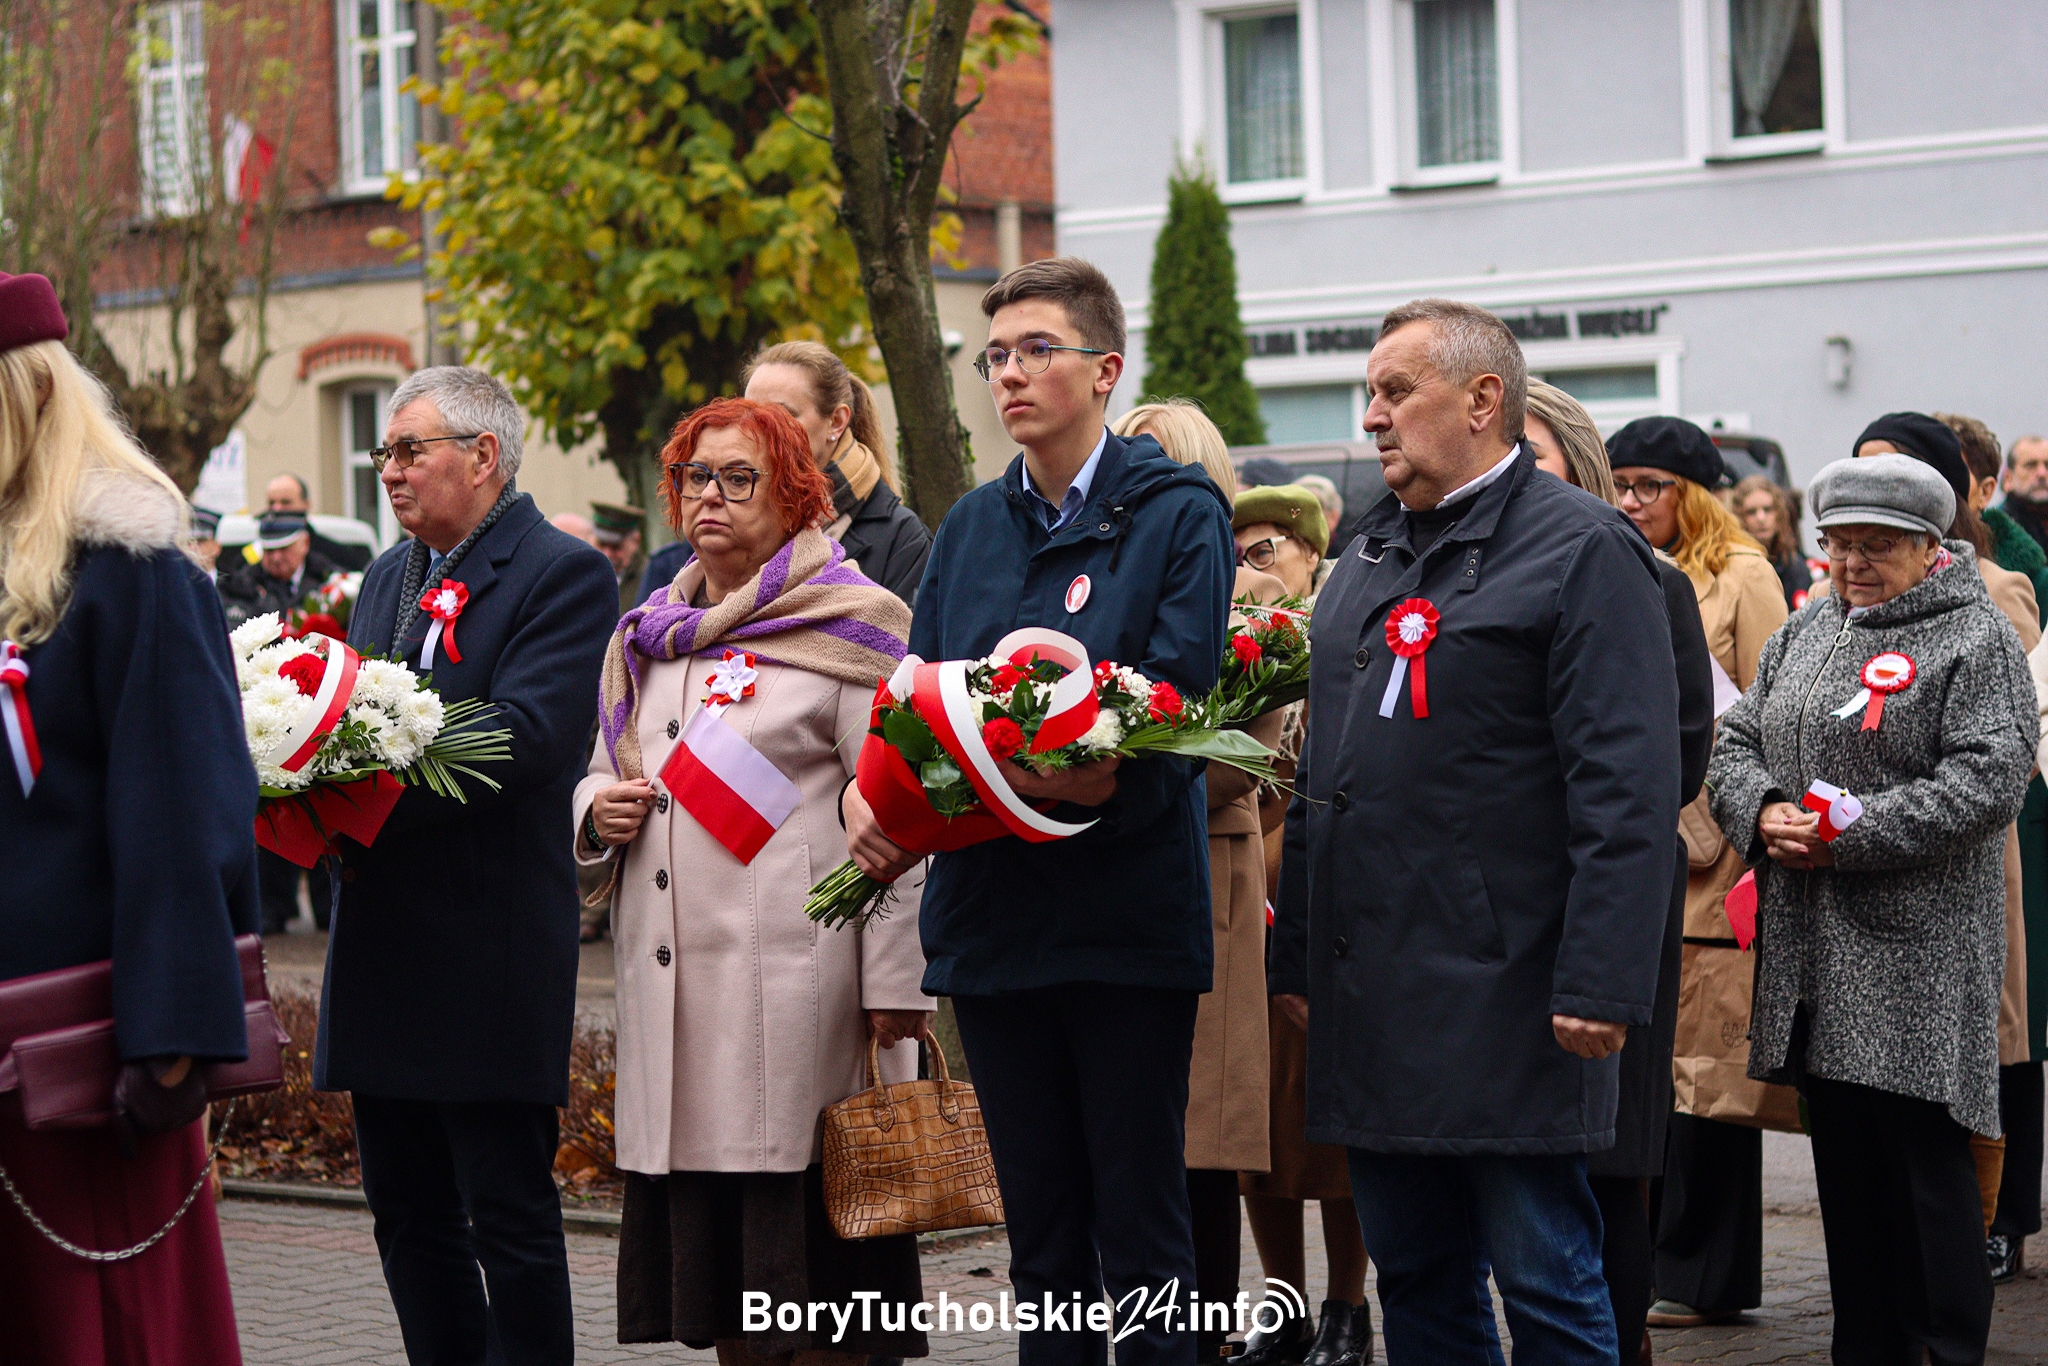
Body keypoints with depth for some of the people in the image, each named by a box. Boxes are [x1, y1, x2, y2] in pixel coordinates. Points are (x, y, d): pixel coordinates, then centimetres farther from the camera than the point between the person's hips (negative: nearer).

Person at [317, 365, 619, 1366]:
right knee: (408, 1214, 12)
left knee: (509, 1214, -3)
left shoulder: (563, 575, -7)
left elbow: (525, 736, -19)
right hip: (386, 945, 8)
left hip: (490, 952, -8)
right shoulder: (389, 575, 19)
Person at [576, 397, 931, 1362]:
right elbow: (603, 776, 29)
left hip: (796, 979, -6)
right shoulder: (648, 639, 18)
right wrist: (599, 811, 4)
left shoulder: (845, 628, -2)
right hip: (670, 978, 6)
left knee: (804, 1228, -5)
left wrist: (894, 984, -14)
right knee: (705, 1236, 8)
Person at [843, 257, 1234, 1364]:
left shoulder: (1178, 513, -2)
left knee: (1140, 1221, 0)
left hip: (1127, 916, -5)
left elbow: (1170, 704, -11)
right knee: (1038, 1222, 11)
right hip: (993, 915, 5)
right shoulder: (971, 527, 15)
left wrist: (1098, 780, -26)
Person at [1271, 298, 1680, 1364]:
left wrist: (1599, 986, -20)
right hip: (1370, 995, 8)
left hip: (1503, 998, -8)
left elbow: (1627, 790, -14)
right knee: (1414, 1281, 12)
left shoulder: (1581, 549, -6)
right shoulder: (1368, 559, 18)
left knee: (1544, 1279, -3)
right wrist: (1294, 956, 18)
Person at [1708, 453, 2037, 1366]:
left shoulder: (1977, 641, -4)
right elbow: (1737, 742, 17)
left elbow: (1988, 779, -15)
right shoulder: (1802, 636, 17)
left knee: (1927, 1162, -7)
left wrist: (1852, 836, -18)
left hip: (1919, 953, -6)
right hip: (1811, 956, 6)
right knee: (1844, 1161, 10)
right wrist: (1762, 813, -6)